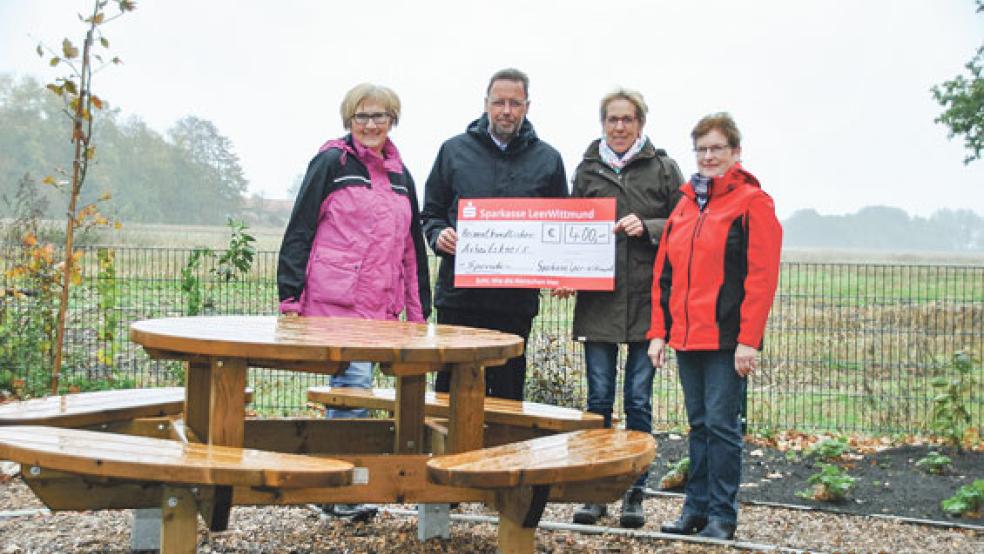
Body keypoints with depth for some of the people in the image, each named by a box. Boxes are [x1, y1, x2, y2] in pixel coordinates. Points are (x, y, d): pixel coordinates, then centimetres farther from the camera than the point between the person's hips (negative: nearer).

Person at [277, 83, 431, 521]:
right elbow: (300, 229, -2)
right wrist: (290, 294, -9)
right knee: (355, 381, -14)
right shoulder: (331, 163, 0)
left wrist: (418, 309, 18)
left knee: (350, 384, 9)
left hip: (380, 304, 6)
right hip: (334, 300, -6)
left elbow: (412, 246, 23)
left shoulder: (400, 176, 19)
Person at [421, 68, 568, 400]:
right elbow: (430, 213, 14)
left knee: (507, 395, 6)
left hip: (517, 300, 0)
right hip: (459, 295, 0)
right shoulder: (455, 150, 8)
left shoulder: (548, 160, 9)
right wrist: (438, 236, -8)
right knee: (452, 389, 2)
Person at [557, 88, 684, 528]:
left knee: (638, 400, 4)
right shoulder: (587, 169, 10)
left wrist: (646, 227, -13)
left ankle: (634, 493, 14)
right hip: (598, 301, 2)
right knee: (599, 399, 6)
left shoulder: (663, 168, 4)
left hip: (646, 299, -2)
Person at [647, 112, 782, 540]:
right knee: (698, 424, 13)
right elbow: (664, 272, 15)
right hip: (686, 336, 6)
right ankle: (696, 507, 20)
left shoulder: (752, 203, -5)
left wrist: (749, 340, -17)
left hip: (726, 338, -6)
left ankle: (722, 515, 6)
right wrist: (659, 331, 9)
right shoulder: (686, 204, 15)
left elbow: (761, 276, -12)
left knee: (721, 425, -3)